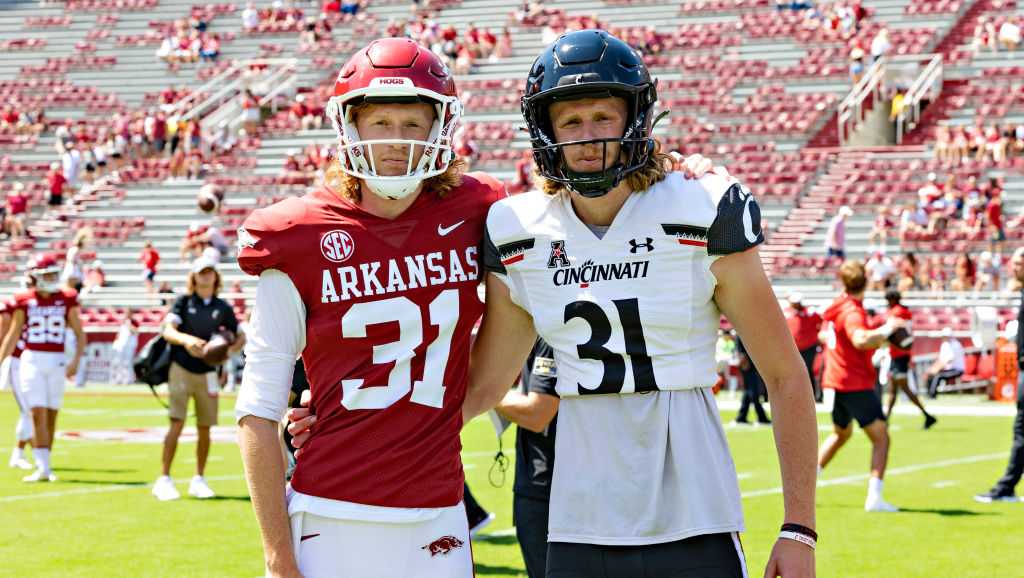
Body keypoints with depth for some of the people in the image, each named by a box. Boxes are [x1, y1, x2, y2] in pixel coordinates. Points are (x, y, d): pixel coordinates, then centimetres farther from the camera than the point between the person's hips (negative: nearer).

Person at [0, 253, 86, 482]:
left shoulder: (67, 300, 2)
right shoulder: (24, 301, 0)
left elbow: (80, 335, 6)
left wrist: (76, 360, -7)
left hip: (57, 362, 2)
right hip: (32, 360, -2)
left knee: (51, 416, 5)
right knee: (38, 414, -9)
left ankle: (44, 465, 16)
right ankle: (43, 468, -11)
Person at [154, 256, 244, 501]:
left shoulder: (222, 308, 8)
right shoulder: (184, 302, 0)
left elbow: (241, 337, 15)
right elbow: (168, 331, -14)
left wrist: (229, 350, -7)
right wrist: (186, 339, -35)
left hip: (207, 373, 3)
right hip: (181, 369, -3)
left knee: (205, 429, 6)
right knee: (177, 424, -12)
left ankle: (199, 480, 19)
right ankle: (164, 480, -9)